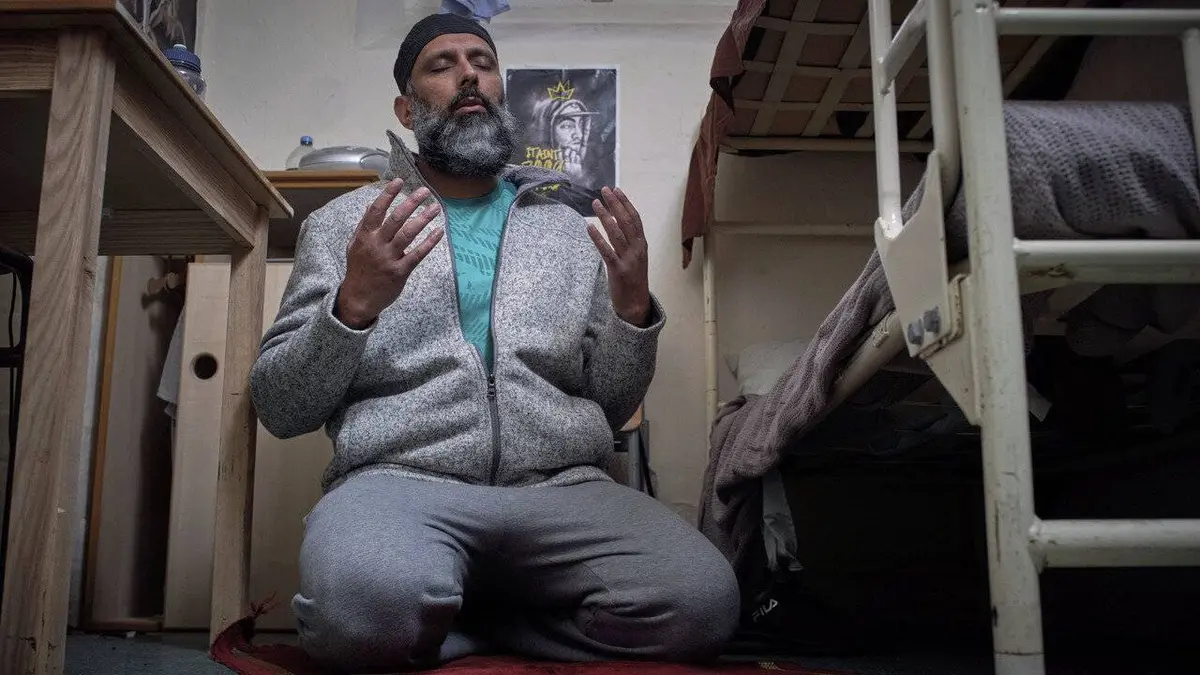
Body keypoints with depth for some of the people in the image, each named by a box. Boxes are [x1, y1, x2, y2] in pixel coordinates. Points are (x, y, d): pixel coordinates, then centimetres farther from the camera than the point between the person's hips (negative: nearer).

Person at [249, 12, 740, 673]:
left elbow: (611, 404, 19)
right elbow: (279, 408, 7)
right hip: (399, 481, -3)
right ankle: (504, 613, -5)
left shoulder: (569, 229, 20)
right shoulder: (346, 222, 13)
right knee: (368, 603, -39)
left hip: (562, 487, 3)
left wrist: (633, 309, -1)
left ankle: (466, 614, -3)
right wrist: (353, 305, -11)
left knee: (699, 602, -28)